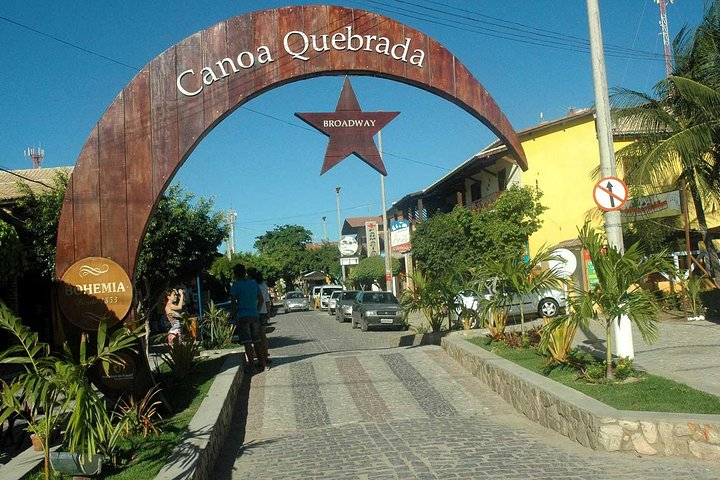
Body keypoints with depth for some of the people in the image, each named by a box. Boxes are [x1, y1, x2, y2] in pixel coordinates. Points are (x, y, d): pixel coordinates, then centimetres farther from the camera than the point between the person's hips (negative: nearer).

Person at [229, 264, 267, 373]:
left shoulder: (236, 285, -6)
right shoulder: (254, 283, 9)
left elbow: (233, 303, -7)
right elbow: (261, 299, 12)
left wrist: (234, 316, 3)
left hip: (242, 316, -5)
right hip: (254, 315, 5)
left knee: (247, 342, -3)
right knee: (257, 340, 13)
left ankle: (252, 366, -3)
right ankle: (262, 362, 18)